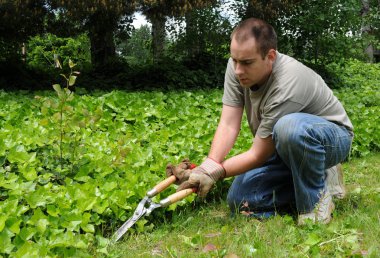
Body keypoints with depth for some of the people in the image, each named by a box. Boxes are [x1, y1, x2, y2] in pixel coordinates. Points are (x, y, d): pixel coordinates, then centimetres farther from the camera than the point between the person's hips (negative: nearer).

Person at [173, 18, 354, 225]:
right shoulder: (237, 67, -15)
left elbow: (258, 155, -28)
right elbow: (228, 124, -18)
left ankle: (316, 198, -16)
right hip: (286, 146, 7)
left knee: (290, 127, -43)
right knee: (240, 202, -6)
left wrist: (214, 173, -28)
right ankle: (311, 177, 10)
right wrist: (208, 166, -32)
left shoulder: (286, 87, -35)